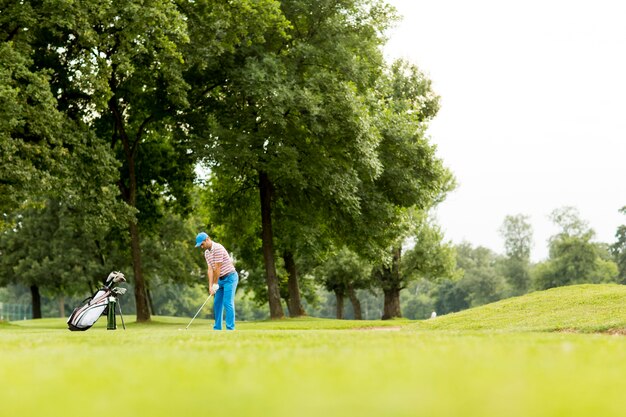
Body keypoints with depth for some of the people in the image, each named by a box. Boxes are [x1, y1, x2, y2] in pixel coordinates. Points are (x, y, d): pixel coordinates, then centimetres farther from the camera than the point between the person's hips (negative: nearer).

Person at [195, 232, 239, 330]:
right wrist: (210, 286, -7)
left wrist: (215, 284, -12)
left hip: (229, 277, -9)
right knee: (217, 303, 8)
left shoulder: (218, 248, -19)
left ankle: (230, 328, -14)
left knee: (227, 303, -13)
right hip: (221, 279, 9)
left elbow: (217, 268, -18)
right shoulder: (206, 253, 9)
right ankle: (217, 328, 14)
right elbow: (210, 269, 3)